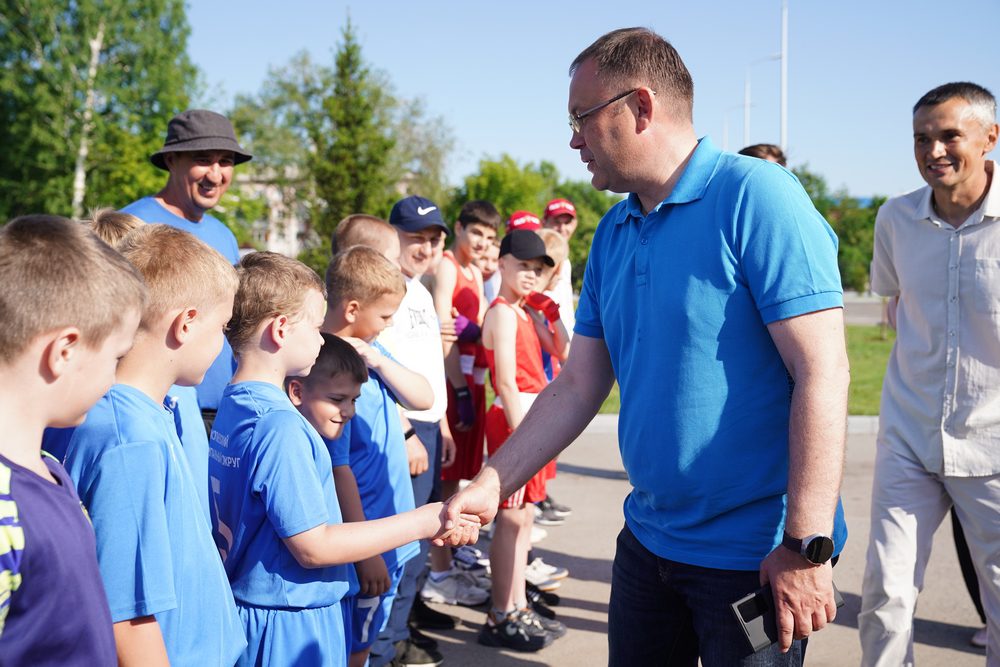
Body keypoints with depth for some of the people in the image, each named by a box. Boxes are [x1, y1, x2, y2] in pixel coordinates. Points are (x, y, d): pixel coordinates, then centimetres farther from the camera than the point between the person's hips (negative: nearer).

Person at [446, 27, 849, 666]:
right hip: (649, 537, 7)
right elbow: (577, 387, 10)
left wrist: (807, 546, -23)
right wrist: (491, 484, 4)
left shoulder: (756, 196, -16)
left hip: (756, 553, -7)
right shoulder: (613, 234, 8)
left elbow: (822, 372, -21)